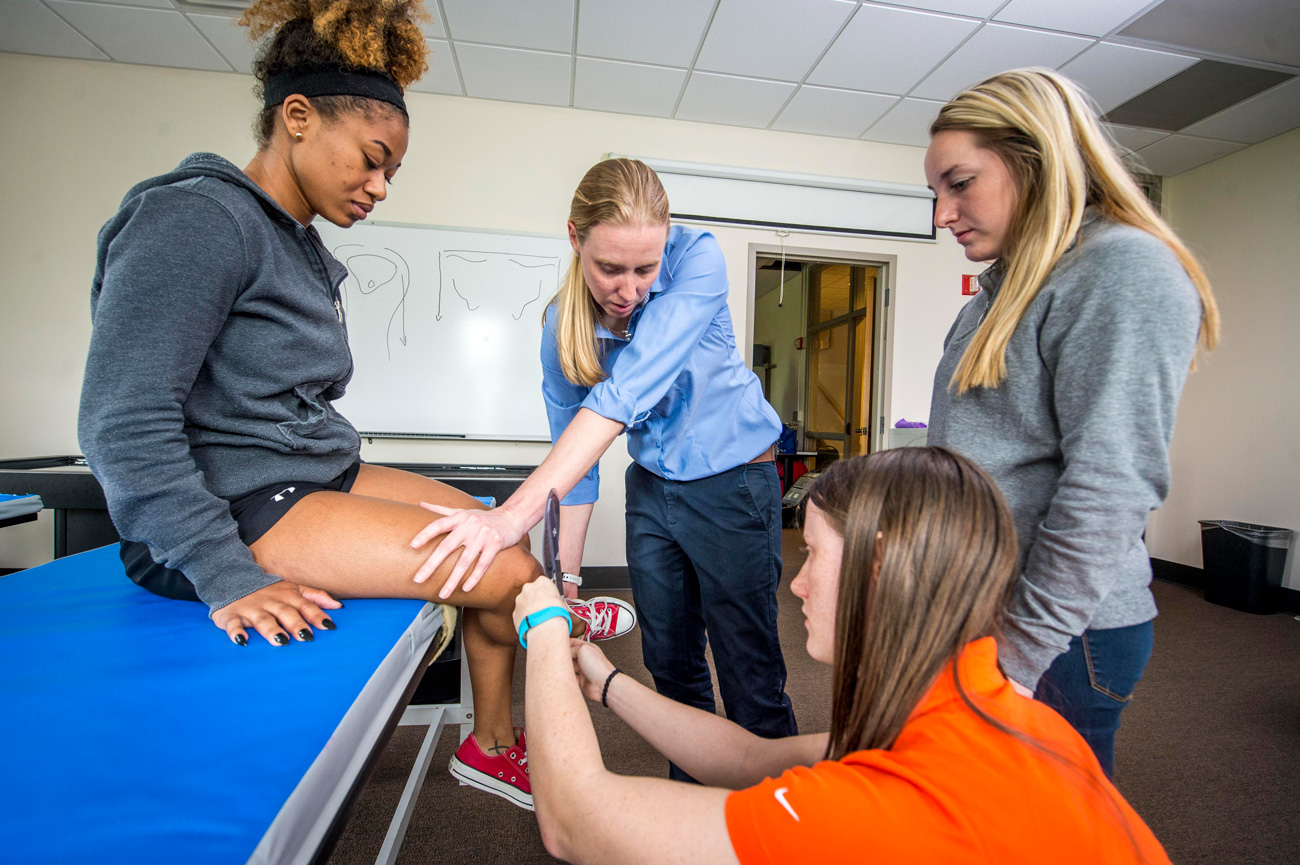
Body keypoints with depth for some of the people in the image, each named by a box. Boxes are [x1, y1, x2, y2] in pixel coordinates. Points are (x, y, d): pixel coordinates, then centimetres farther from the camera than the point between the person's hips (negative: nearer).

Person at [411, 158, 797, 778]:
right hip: (652, 488, 4)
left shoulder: (697, 259, -22)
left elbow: (631, 389, -35)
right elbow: (572, 456, -4)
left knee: (750, 677, 2)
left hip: (733, 482, -4)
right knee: (670, 662, 15)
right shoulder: (562, 324, -8)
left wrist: (519, 510, -41)